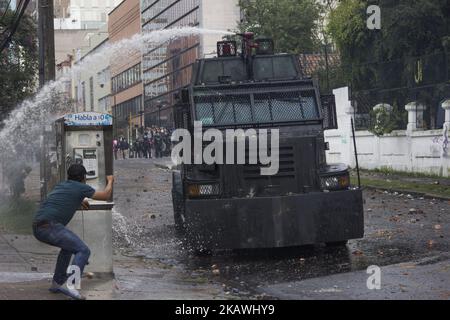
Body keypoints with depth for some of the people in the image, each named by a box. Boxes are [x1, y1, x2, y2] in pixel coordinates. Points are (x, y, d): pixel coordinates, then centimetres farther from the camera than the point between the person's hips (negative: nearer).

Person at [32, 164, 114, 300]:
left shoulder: (60, 186, 28)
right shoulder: (81, 187, 6)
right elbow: (106, 196, 15)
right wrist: (110, 181, 33)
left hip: (37, 228, 8)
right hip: (50, 226, -8)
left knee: (69, 246, 29)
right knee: (83, 251, -8)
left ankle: (57, 283, 28)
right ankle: (69, 284, -26)